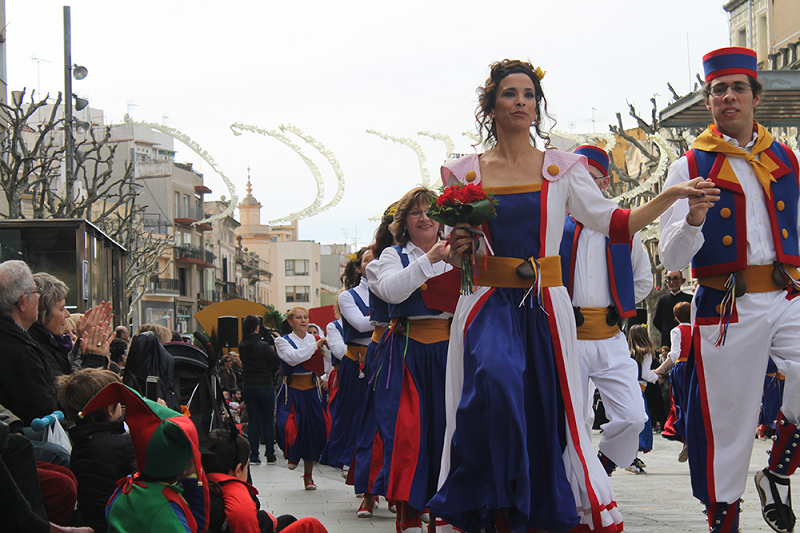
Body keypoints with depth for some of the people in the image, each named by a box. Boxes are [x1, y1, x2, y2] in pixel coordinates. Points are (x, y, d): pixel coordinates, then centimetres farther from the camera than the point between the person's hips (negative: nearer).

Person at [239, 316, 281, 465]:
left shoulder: (242, 346, 0)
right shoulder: (263, 346, -17)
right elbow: (277, 362, -12)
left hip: (248, 387, 4)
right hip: (265, 387, -4)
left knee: (252, 421, 9)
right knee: (268, 421, 6)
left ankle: (253, 456, 5)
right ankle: (270, 455, 10)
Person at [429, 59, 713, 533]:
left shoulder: (562, 168, 8)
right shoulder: (465, 173, 9)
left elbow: (616, 223, 2)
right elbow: (454, 256, 16)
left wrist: (672, 195, -9)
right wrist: (456, 249, -7)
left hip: (545, 304, 1)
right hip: (489, 303, -1)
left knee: (548, 411, -2)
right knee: (494, 379, -28)